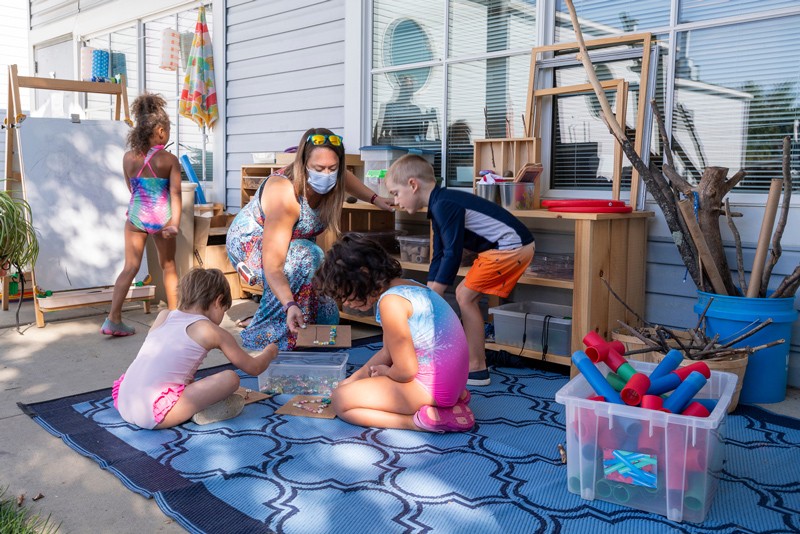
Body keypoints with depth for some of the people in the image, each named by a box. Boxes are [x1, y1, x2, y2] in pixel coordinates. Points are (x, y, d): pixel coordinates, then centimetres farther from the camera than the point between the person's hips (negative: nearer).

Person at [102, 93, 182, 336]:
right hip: (162, 218, -2)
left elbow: (132, 188, 13)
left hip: (136, 217, 2)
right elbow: (175, 193, -16)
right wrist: (175, 224, -20)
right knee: (168, 266, 15)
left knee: (130, 268, 6)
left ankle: (113, 319, 0)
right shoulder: (170, 160, -8)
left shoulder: (128, 158, 0)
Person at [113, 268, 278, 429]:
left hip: (123, 405, 7)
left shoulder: (163, 316, 18)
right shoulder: (212, 331, 4)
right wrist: (269, 352, 35)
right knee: (230, 378, -7)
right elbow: (253, 368, 15)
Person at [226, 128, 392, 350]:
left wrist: (375, 199, -1)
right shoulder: (285, 196, -38)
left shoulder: (325, 182, -19)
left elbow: (344, 176, 9)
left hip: (290, 244, 7)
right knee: (306, 256, -35)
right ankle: (264, 337, -25)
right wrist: (290, 305, -54)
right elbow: (272, 263, -42)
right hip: (249, 245, -7)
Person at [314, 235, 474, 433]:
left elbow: (405, 371, -18)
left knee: (340, 401, -1)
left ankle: (421, 421, -10)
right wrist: (354, 378, 18)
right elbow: (388, 352, 17)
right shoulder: (405, 286, 8)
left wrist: (385, 371, 3)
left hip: (431, 385, -10)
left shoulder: (391, 301, -22)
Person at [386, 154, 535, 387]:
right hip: (509, 247, 10)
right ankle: (471, 358, 20)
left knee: (466, 296, -7)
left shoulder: (444, 205, -19)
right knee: (465, 295, 11)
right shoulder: (439, 206, 12)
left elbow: (452, 254, -20)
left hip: (512, 246, -10)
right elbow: (439, 255, 14)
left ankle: (477, 369, 0)